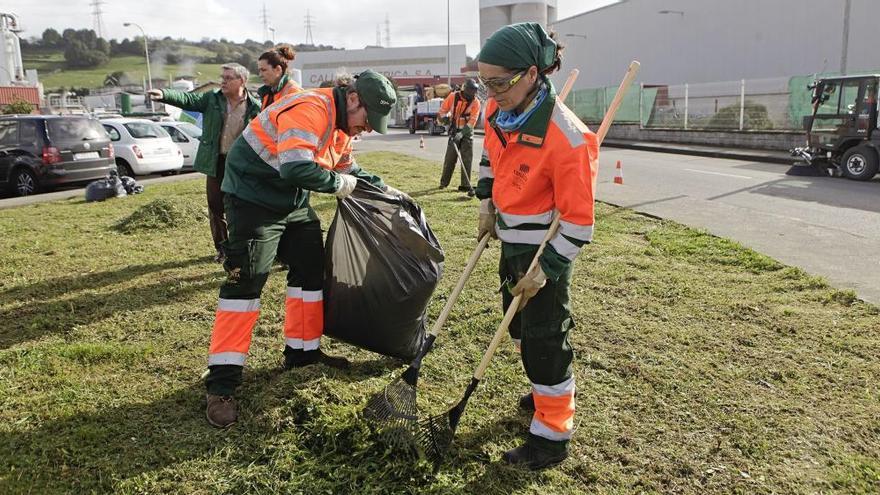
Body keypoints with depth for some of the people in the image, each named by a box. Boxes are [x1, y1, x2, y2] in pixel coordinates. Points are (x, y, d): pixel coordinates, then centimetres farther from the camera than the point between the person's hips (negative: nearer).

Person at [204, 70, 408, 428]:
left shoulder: (338, 121, 9)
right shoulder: (310, 110, -24)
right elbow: (297, 168, -36)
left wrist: (382, 188, 13)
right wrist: (337, 184, -21)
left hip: (291, 202, 10)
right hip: (254, 199, -10)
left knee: (311, 270, 12)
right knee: (245, 282, -12)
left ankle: (303, 351, 25)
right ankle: (221, 384, -6)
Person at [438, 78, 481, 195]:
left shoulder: (476, 103, -11)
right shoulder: (453, 96, -8)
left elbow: (472, 121, -18)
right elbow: (443, 109, 7)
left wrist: (460, 134, -27)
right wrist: (445, 116, -14)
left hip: (467, 133, 0)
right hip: (454, 130, 1)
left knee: (467, 159, -5)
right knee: (450, 157, 2)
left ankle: (466, 185, 0)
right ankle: (444, 182, 18)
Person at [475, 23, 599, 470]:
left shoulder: (567, 139, -30)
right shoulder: (499, 111, -7)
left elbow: (577, 220, -24)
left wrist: (545, 269, -19)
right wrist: (487, 205, 8)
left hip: (546, 250, -8)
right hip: (512, 240, 9)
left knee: (543, 340, 0)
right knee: (519, 325, 23)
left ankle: (553, 436, 17)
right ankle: (551, 388, 48)